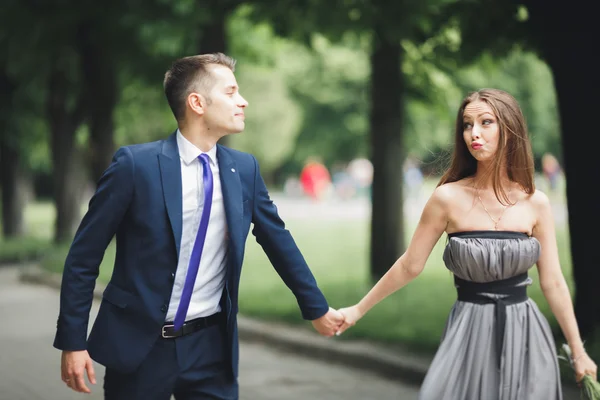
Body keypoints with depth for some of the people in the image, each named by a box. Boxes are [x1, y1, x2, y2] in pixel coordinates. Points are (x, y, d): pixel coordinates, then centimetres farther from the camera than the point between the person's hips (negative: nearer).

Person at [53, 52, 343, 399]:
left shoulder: (244, 168, 2)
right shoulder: (135, 164, -11)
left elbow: (278, 240, 15)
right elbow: (84, 256, -7)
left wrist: (317, 308, 21)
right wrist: (73, 341, -9)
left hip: (211, 345, 3)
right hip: (140, 344, -3)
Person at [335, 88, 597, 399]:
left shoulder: (535, 203, -2)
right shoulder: (448, 198, -8)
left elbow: (552, 282, 3)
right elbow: (409, 266, 0)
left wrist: (578, 351, 5)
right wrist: (358, 310, 4)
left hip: (525, 335, 2)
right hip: (471, 334, -2)